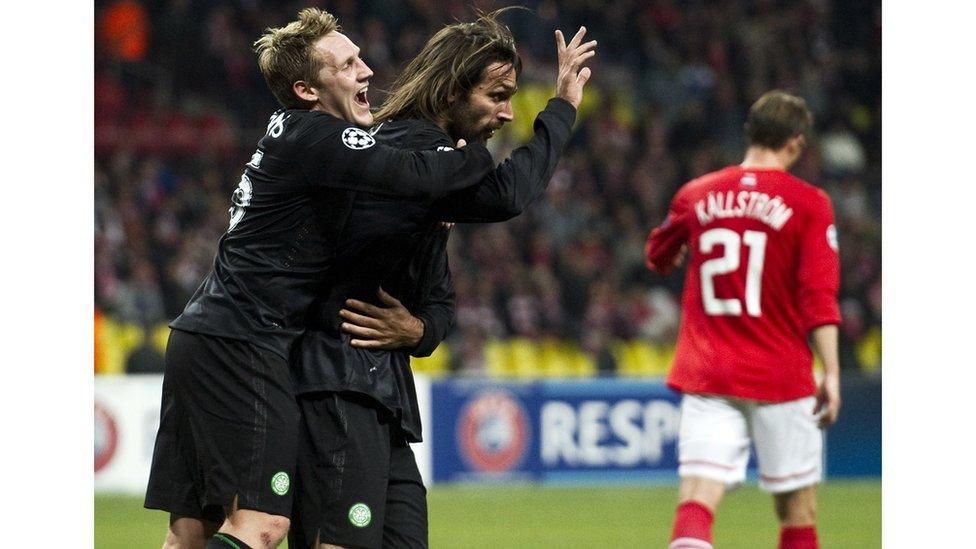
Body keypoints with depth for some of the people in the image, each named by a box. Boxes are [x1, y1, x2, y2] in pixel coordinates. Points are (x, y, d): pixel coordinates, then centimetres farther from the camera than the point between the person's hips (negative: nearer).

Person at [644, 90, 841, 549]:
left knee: (695, 505, -9)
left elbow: (658, 257, 24)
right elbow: (819, 295, -12)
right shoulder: (808, 203, -4)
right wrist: (831, 373, -10)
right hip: (780, 374, -2)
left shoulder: (695, 195, 6)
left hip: (705, 374, 2)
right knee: (797, 511, 13)